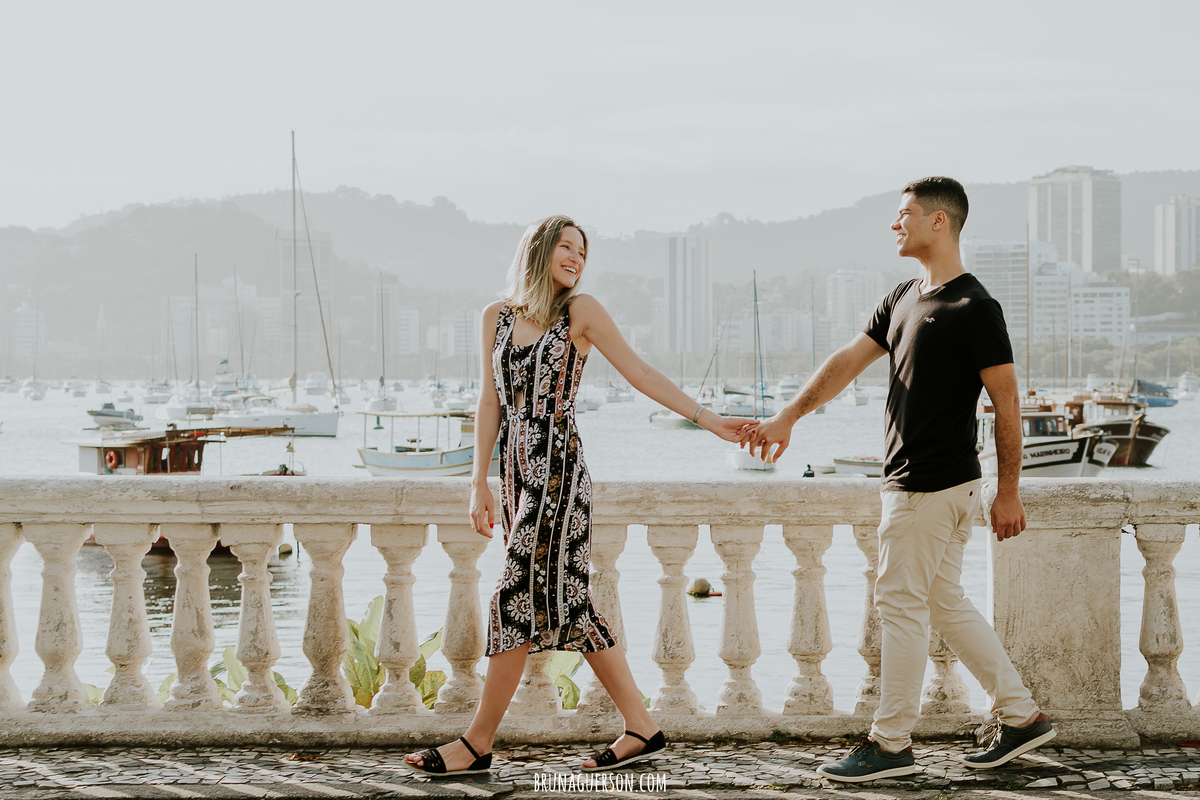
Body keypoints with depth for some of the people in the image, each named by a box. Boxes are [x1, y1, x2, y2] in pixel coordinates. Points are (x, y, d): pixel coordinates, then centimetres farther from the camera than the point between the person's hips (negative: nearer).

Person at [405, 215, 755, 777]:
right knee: (566, 601, 7)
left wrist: (705, 418, 0)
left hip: (558, 467, -6)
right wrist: (479, 482, 10)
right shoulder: (497, 316, 13)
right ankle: (641, 727, 14)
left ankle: (478, 743, 0)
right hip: (517, 471, 6)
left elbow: (638, 372, 3)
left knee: (519, 595, -7)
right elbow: (491, 402, 14)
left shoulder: (580, 311, 0)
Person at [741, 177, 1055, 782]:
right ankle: (1021, 716, 21)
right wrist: (788, 418, 12)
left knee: (901, 603, -2)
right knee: (944, 603, 13)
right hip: (913, 479, 9)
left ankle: (890, 743, 7)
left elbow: (1007, 402, -12)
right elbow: (848, 361, 16)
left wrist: (1008, 493, -12)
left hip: (933, 486, -9)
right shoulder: (903, 299, 13)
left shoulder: (974, 307, -14)